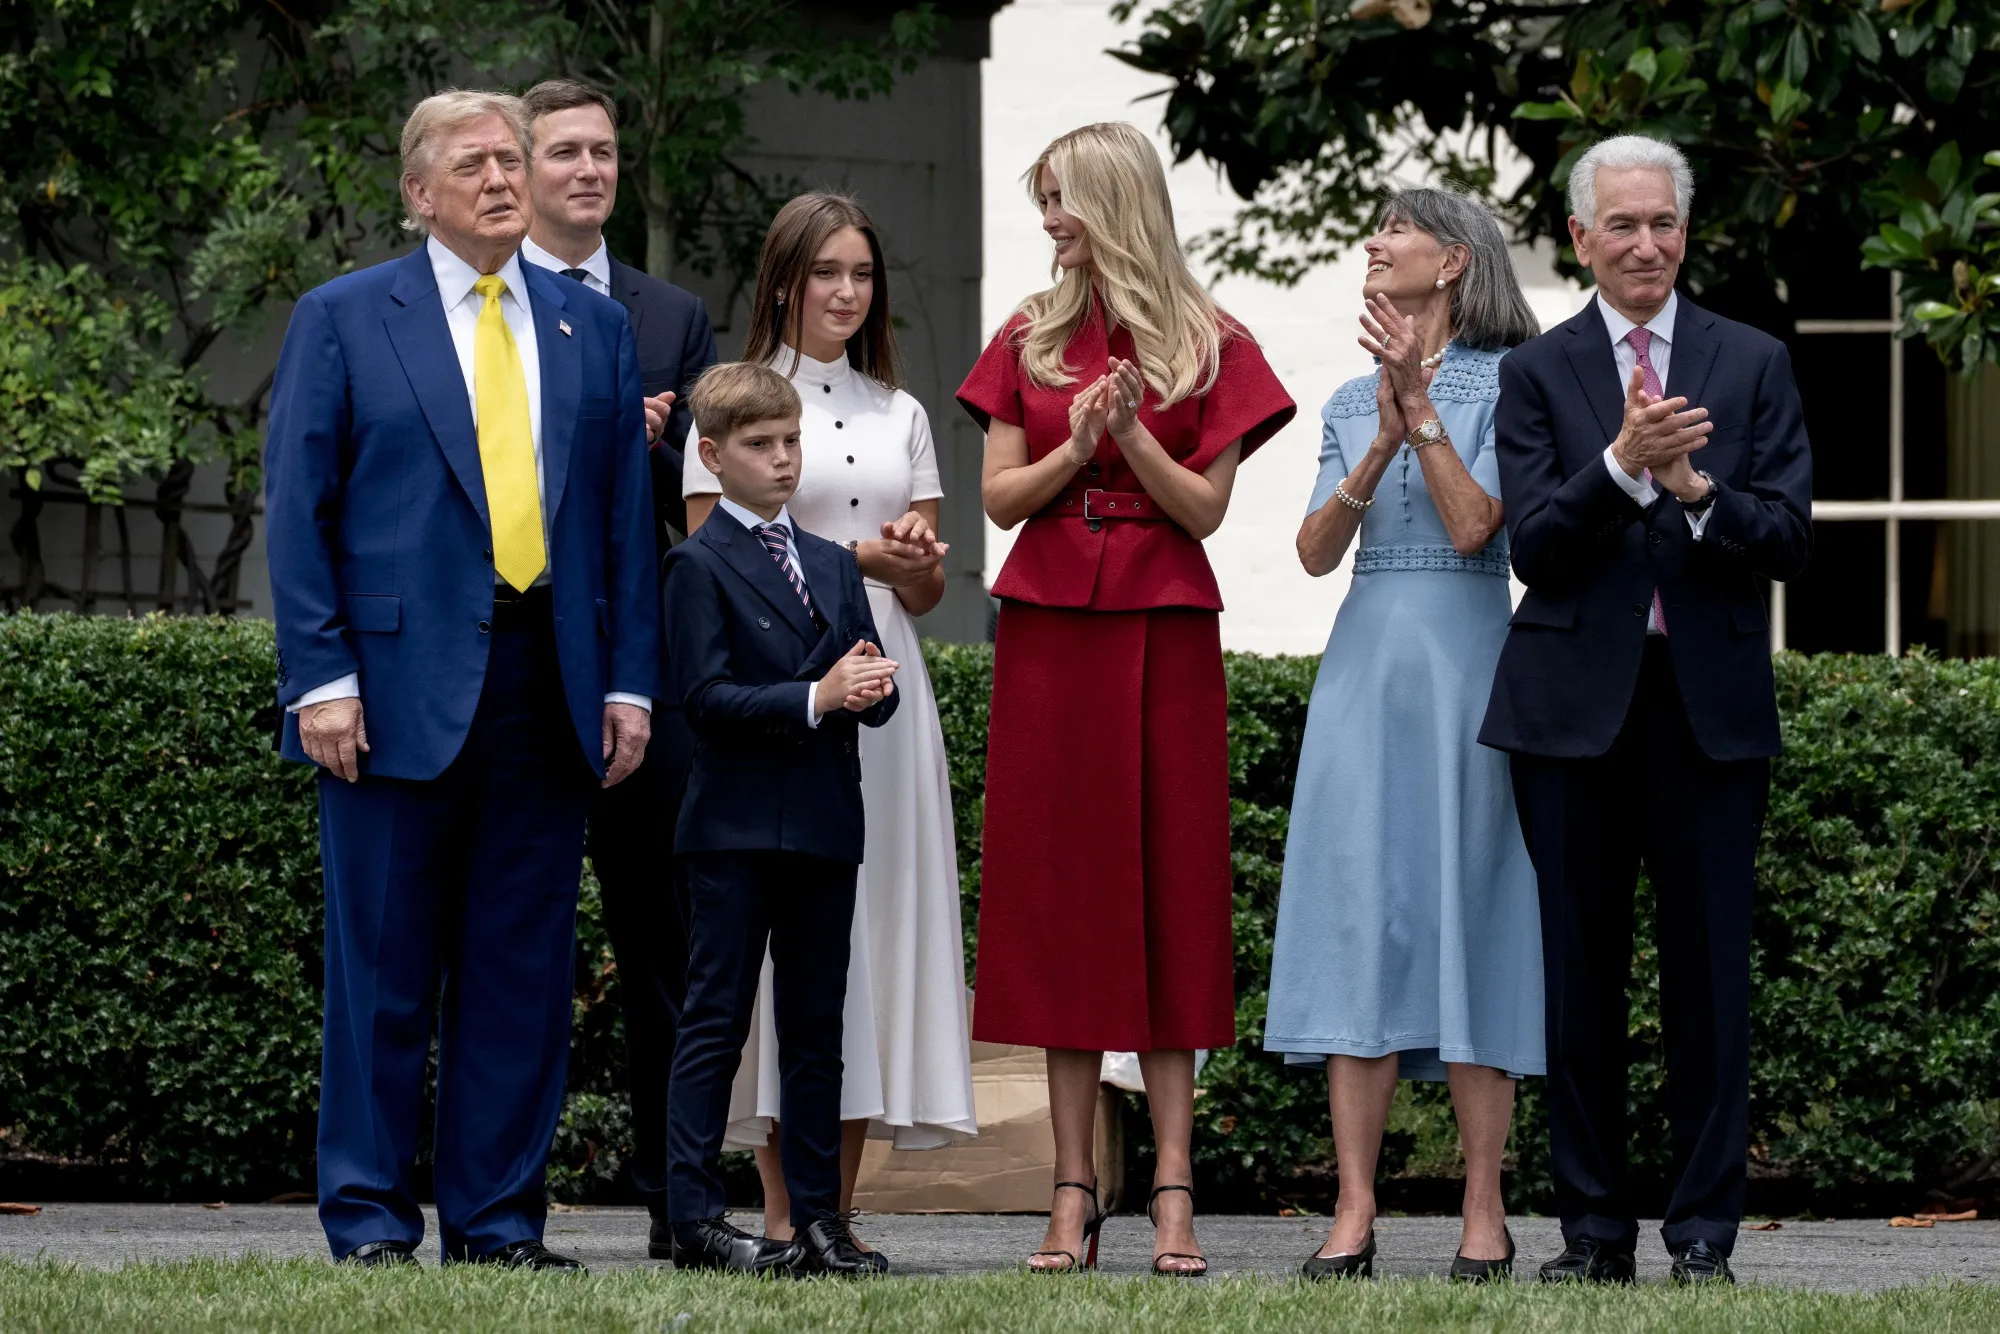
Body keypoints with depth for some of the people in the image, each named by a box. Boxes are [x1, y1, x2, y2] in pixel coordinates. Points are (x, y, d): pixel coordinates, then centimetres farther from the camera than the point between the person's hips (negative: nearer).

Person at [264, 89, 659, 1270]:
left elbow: (627, 514, 13)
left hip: (548, 689, 3)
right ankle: (371, 1220, 5)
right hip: (401, 688, -3)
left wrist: (630, 681, 5)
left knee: (525, 969, 4)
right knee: (385, 966, -1)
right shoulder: (343, 319, 4)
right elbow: (300, 510, 0)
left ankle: (500, 1220, 10)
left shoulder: (594, 328, 14)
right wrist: (322, 677, -9)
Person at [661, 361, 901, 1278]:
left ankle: (818, 1217, 11)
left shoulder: (834, 565, 17)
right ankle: (695, 1219, -4)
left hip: (825, 823, 6)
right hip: (736, 823, -6)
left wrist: (869, 687, -11)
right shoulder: (699, 565, -3)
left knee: (817, 1028, 8)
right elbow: (704, 695, -13)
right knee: (715, 1021, -4)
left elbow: (875, 691, 13)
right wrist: (815, 699, -20)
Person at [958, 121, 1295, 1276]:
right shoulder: (1031, 341, 9)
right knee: (1061, 889, 0)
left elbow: (1206, 508, -2)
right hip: (1050, 632, 2)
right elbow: (1000, 497, 5)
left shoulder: (1210, 349, 2)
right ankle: (1075, 1189, 1)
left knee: (1169, 887, -3)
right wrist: (1075, 447, -12)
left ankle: (1173, 1185, -2)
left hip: (1165, 635, -2)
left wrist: (1132, 434, -17)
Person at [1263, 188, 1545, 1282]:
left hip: (1467, 658, -4)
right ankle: (1354, 1213, -4)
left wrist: (1420, 404, -12)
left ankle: (1484, 1214, -1)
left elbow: (1472, 525, -10)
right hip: (1366, 659, 4)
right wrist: (1383, 444, -8)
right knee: (1358, 909, -3)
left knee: (1469, 904, -5)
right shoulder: (1352, 402, 16)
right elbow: (1315, 551, 6)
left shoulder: (1503, 385, 1)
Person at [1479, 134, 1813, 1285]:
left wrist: (1694, 486, -18)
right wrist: (1622, 463, -21)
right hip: (1577, 704, 0)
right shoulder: (1537, 373, 6)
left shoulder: (1755, 365, 8)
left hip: (1712, 704, 0)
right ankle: (1595, 1228, 10)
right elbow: (1533, 546, -5)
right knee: (1581, 972, 4)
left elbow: (1790, 539, 0)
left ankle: (1705, 1231, 5)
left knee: (1710, 966, 0)